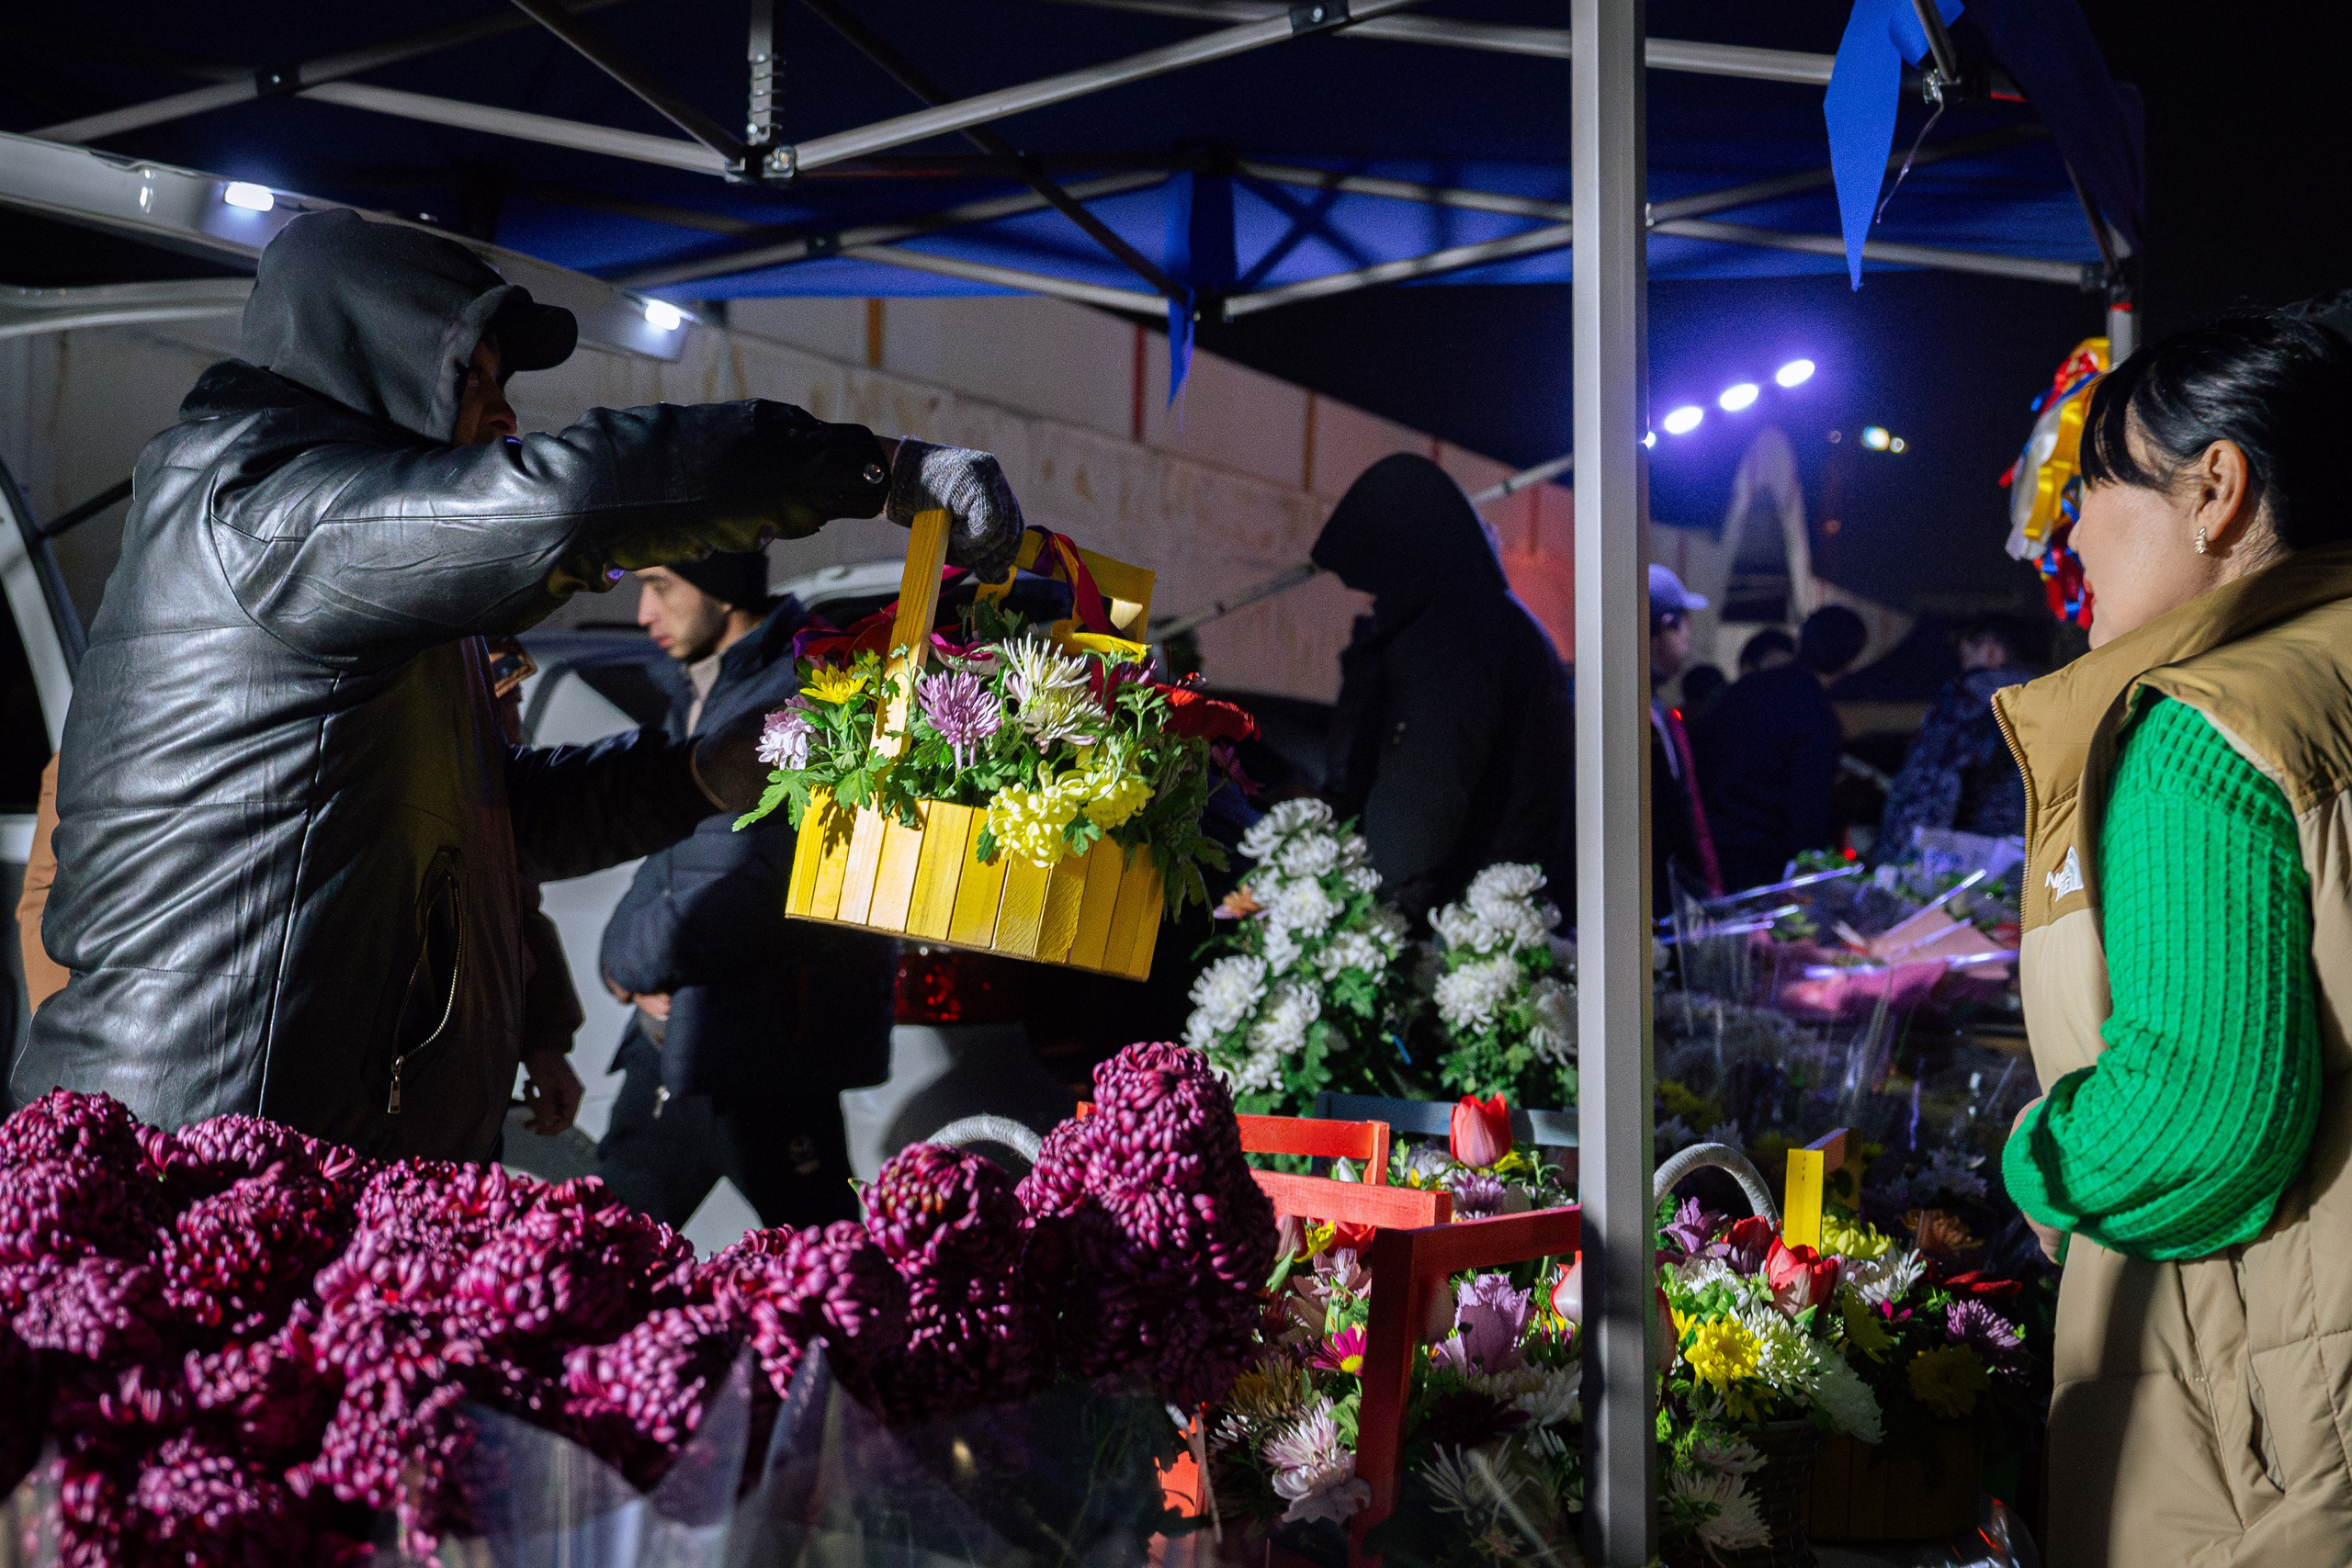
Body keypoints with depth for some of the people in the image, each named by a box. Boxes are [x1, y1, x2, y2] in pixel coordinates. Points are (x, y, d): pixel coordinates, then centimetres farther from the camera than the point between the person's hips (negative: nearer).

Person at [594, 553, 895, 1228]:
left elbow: (778, 888, -22)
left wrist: (638, 958, -11)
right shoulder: (693, 690, 14)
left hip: (764, 1042, -9)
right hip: (672, 1025, 9)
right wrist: (624, 944, -3)